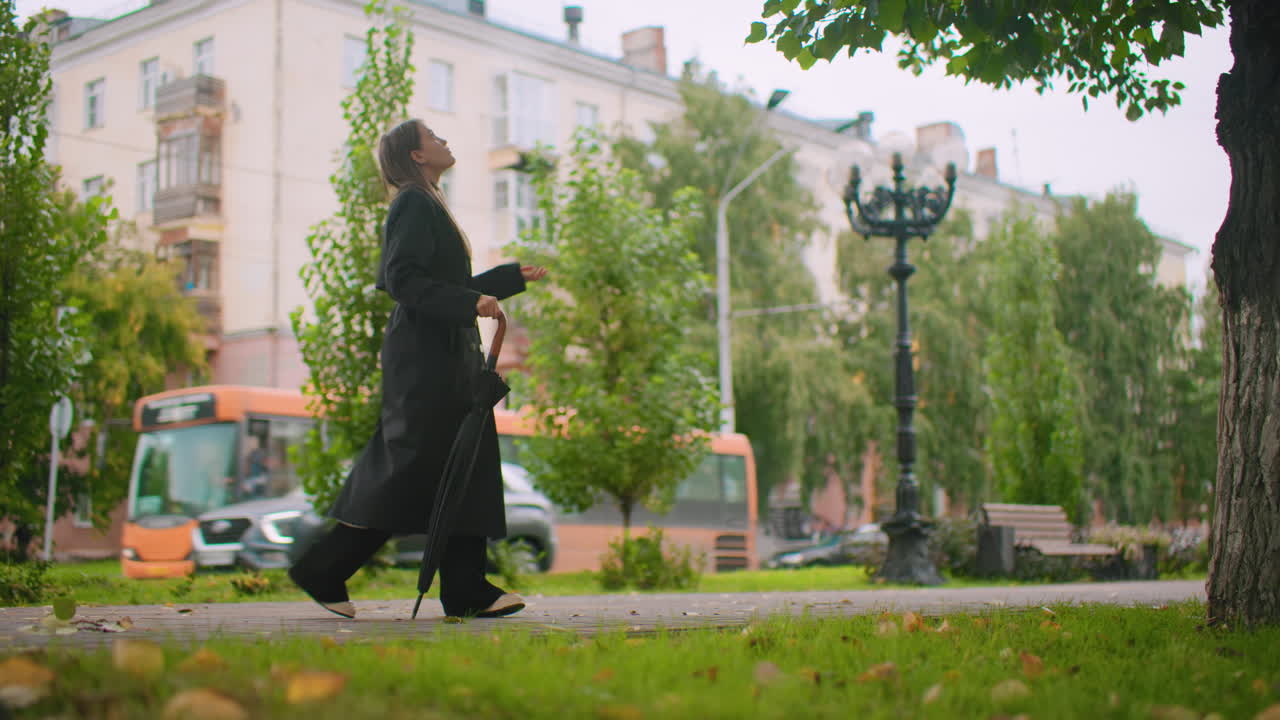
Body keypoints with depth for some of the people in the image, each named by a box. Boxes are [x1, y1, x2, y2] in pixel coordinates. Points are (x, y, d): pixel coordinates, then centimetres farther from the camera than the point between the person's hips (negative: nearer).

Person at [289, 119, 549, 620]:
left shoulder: (428, 207, 22)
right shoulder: (414, 204, -8)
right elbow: (403, 279, -19)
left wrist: (514, 277, 30)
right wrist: (471, 303, -26)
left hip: (445, 358, 10)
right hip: (423, 358, -10)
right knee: (411, 471, -8)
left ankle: (468, 592, 6)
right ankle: (323, 571, 1)